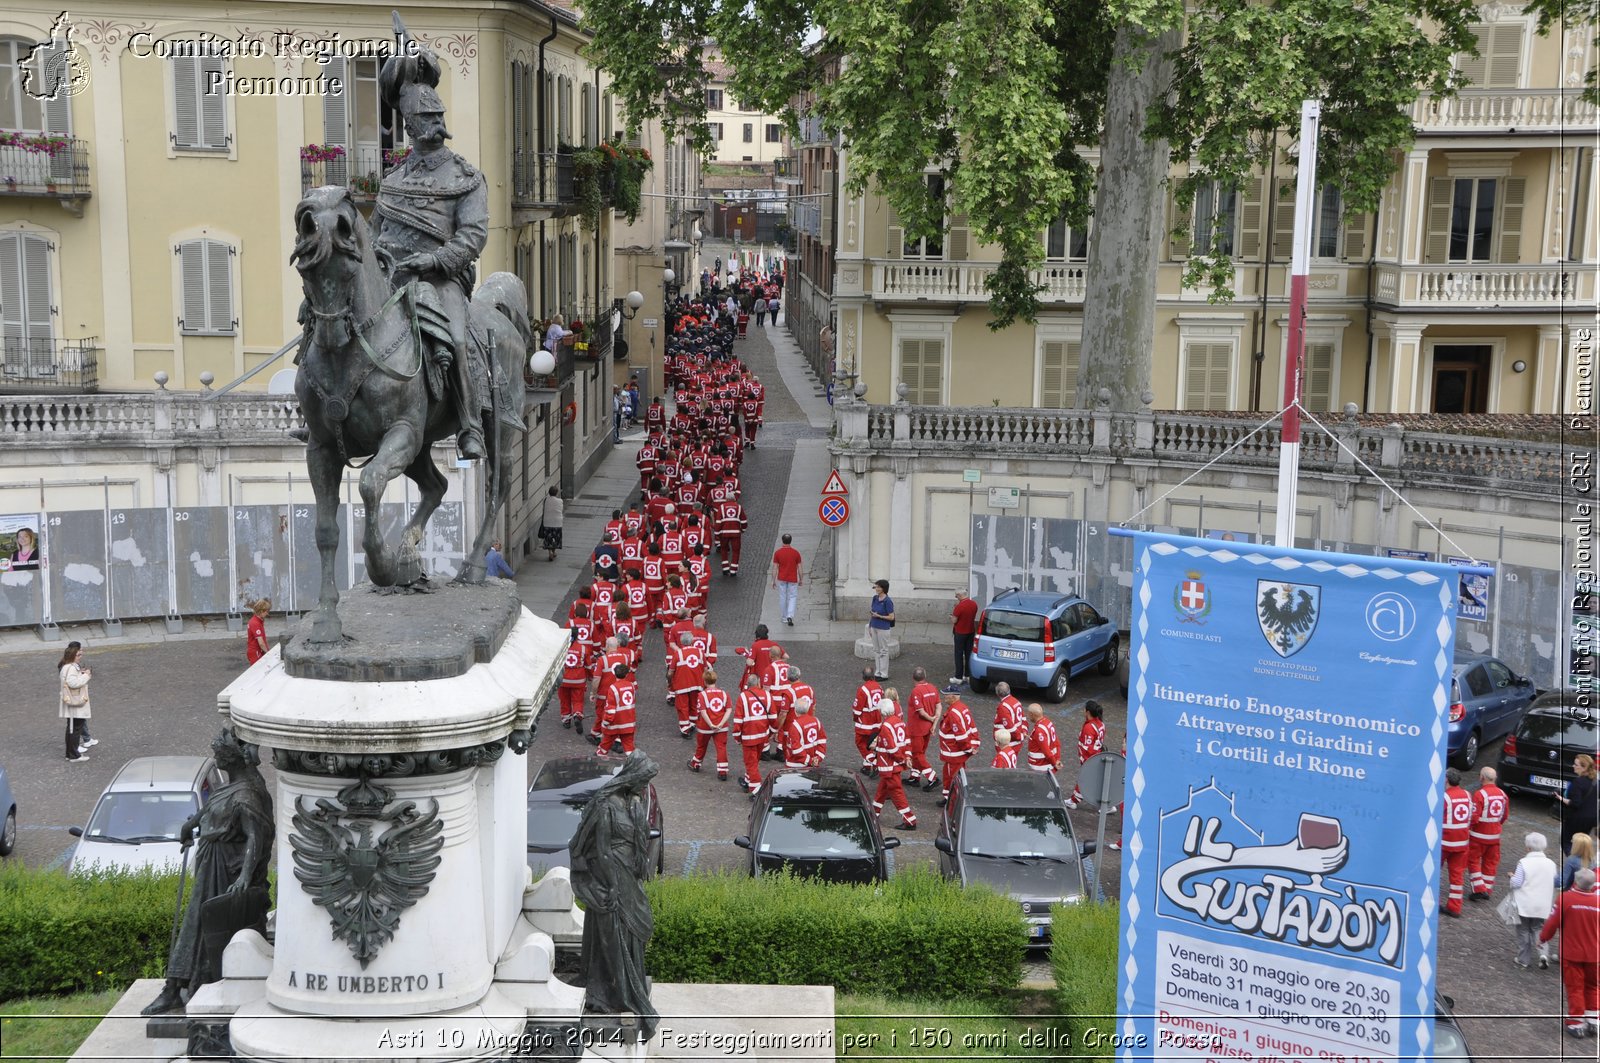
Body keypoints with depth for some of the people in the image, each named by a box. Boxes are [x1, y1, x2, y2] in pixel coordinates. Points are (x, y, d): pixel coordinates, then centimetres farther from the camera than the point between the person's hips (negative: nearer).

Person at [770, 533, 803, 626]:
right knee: (792, 598, 8)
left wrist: (773, 581, 0)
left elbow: (775, 568, -7)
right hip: (793, 579, -1)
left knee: (782, 598, 13)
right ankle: (790, 616, -11)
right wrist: (800, 580, 8)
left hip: (781, 579, 1)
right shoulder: (796, 553, -8)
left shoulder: (778, 553, -8)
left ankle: (784, 618, 21)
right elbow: (799, 568, -4)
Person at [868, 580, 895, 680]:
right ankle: (877, 673, 22)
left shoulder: (887, 601, -16)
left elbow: (891, 617, -15)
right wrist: (869, 627, 14)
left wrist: (878, 616, -19)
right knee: (876, 650, 13)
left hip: (883, 629, -7)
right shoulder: (875, 598, 5)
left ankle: (884, 674, 9)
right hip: (874, 627, 7)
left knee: (883, 651, 2)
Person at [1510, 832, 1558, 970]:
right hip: (1543, 906, 4)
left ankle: (1524, 959, 16)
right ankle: (1543, 953, -7)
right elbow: (1554, 884, 7)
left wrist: (1512, 876, 4)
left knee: (1524, 932, 10)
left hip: (1524, 905, -3)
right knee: (1537, 930, 16)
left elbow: (1516, 883, -15)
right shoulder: (1551, 864, -2)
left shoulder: (1523, 863, -16)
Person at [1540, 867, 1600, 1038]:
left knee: (1575, 988, 9)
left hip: (1571, 953, -3)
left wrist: (1543, 937, 6)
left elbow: (1552, 922, -13)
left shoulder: (1565, 898, -19)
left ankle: (1577, 1024, 10)